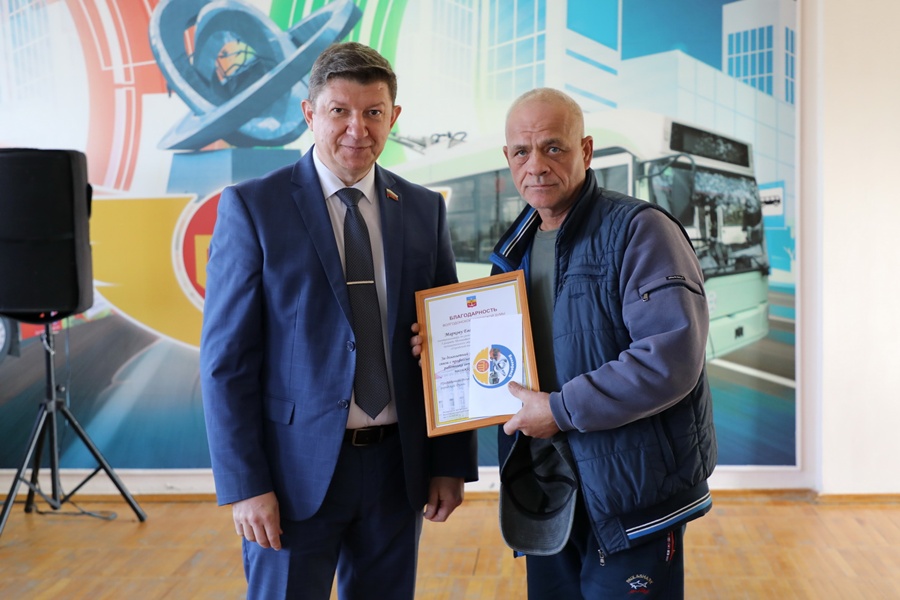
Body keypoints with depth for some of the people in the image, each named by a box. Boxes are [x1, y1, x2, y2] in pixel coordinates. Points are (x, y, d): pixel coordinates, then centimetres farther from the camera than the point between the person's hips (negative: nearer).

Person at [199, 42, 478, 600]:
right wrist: (244, 485, -12)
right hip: (297, 469, -3)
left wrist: (452, 464, 3)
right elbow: (226, 359, -7)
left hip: (398, 466, 4)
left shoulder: (424, 210, 5)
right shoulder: (252, 207, -6)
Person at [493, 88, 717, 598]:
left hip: (630, 498, -7)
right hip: (544, 494, 7)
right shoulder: (517, 247, 11)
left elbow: (670, 359, -25)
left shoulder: (640, 231, -14)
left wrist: (561, 410, -20)